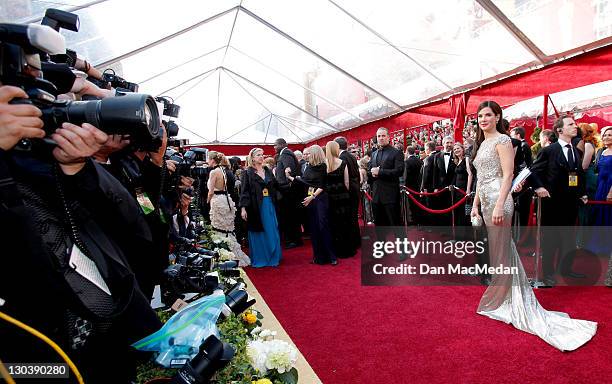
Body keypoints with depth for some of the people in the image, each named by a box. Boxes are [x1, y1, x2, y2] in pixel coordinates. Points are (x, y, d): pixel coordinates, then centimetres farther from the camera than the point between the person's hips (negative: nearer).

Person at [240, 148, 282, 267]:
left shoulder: (268, 171, 11)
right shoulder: (247, 173, -3)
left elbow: (276, 186, 12)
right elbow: (244, 191, -8)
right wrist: (243, 208, -16)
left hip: (269, 205, 4)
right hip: (255, 206, -4)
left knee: (272, 233, 8)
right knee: (258, 233, 5)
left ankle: (273, 257, 21)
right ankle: (259, 259, 18)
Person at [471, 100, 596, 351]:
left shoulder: (502, 140, -7)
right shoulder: (482, 143, 18)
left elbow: (508, 175, -15)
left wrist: (499, 206, -22)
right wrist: (475, 205, 17)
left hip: (498, 200, -9)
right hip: (485, 202, 9)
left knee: (500, 252, -1)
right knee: (497, 251, 13)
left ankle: (498, 301, 11)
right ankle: (501, 299, 24)